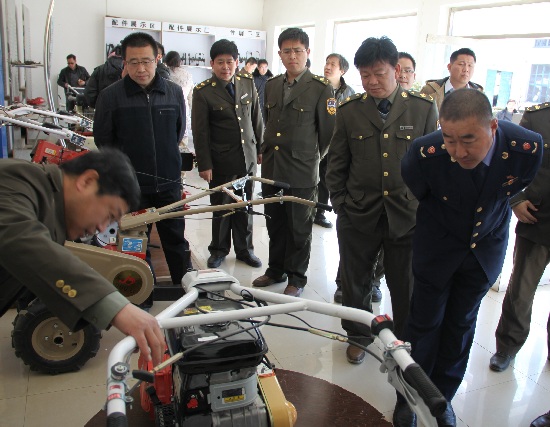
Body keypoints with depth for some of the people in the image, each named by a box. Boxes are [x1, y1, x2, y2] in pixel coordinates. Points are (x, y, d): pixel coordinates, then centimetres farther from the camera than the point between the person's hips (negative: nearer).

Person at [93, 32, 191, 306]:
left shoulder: (174, 92, 0)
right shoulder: (111, 95, -7)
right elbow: (103, 139, 2)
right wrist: (128, 165, 3)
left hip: (168, 181, 1)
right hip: (130, 185, -1)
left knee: (175, 238, 14)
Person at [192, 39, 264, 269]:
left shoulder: (247, 82, 4)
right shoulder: (203, 92, -8)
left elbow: (257, 118, 11)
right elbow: (200, 131, -7)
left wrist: (261, 148, 11)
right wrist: (204, 164, -10)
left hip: (248, 157, 4)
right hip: (221, 162, -3)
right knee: (221, 208, 9)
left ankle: (244, 249, 29)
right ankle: (219, 250, 28)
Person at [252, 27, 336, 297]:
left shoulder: (321, 88, -7)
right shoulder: (271, 86, 10)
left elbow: (329, 131, -2)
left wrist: (314, 158, 4)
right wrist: (266, 152, 16)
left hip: (302, 172, -5)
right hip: (271, 169, 5)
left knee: (299, 227, 6)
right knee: (275, 224, 16)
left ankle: (296, 278, 21)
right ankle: (276, 270, 32)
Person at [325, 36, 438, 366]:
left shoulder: (424, 109, -1)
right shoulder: (349, 110, 2)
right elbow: (337, 163, 8)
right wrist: (339, 203, 4)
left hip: (408, 215, -1)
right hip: (358, 215, 1)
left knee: (406, 287, 12)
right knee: (356, 283, 13)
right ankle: (358, 337, 37)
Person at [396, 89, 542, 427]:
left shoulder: (528, 147, -26)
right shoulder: (425, 153, -32)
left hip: (486, 249, 2)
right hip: (438, 247, -2)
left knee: (461, 325, 15)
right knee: (425, 323, 8)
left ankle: (442, 396, 36)